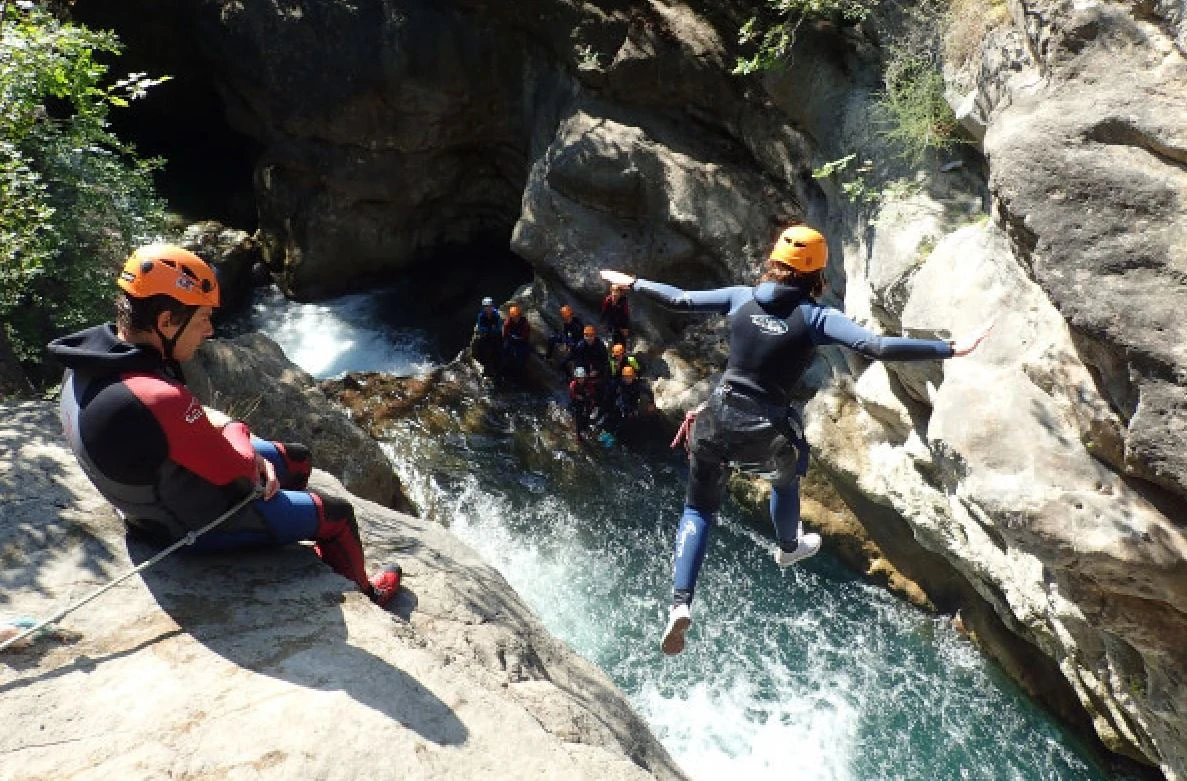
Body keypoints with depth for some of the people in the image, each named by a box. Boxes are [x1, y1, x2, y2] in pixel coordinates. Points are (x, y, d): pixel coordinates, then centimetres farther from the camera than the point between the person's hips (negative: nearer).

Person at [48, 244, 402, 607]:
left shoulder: (94, 360, -11)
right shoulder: (157, 399, -41)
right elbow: (239, 473, -28)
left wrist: (249, 453, -9)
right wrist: (237, 431, -7)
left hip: (155, 495, 9)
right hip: (196, 522, -8)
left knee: (296, 458, 24)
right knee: (337, 514, 8)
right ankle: (361, 593, 35)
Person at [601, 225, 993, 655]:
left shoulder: (741, 296, -1)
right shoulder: (815, 316, -10)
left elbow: (680, 299, 8)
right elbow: (876, 346, -21)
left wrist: (632, 282, 23)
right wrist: (951, 349, -15)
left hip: (716, 419, 2)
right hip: (765, 432, -2)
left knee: (698, 509, 17)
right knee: (786, 480, 34)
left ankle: (681, 604, 3)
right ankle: (789, 548, 61)